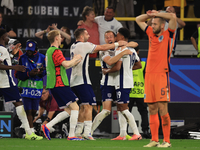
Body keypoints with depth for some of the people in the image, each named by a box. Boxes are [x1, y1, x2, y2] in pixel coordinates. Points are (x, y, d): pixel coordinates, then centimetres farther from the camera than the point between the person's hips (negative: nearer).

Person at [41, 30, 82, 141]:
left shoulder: (49, 51, 20)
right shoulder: (56, 51, -12)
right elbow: (66, 64, -21)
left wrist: (74, 63, 22)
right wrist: (75, 59, -4)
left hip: (53, 85, 10)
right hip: (60, 84, -10)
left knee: (68, 111, 11)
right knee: (75, 107, -8)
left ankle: (48, 126, 2)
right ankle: (71, 135, -12)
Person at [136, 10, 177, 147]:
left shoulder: (168, 35, 1)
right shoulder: (151, 33, 16)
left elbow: (173, 17, -14)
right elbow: (138, 20, 29)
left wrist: (157, 14, -2)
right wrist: (150, 15, 12)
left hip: (161, 74, -6)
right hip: (149, 74, 6)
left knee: (162, 109, -9)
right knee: (152, 109, 5)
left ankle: (167, 141, -6)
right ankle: (154, 140, 9)